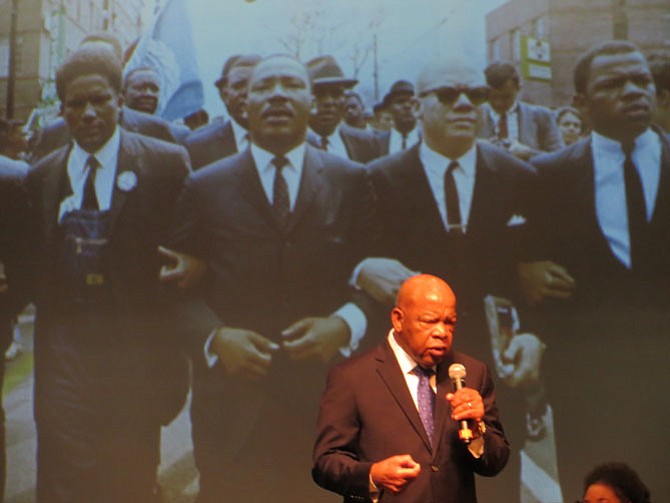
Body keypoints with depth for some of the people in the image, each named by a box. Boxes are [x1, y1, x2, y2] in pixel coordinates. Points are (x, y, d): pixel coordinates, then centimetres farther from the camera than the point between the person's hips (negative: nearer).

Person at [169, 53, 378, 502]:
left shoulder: (352, 182, 9)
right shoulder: (205, 187, 8)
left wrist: (344, 325, -13)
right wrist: (214, 337, -13)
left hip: (325, 404, 1)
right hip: (232, 407, 0)